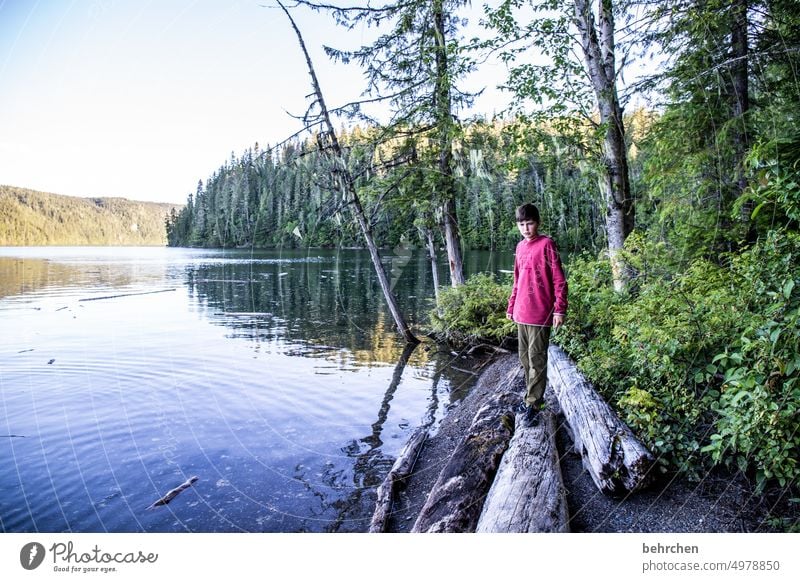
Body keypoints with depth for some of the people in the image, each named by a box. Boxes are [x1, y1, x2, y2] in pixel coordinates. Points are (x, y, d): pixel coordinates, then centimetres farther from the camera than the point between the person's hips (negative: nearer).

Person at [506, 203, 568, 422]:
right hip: (521, 314, 7)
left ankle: (533, 402, 8)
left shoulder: (546, 244, -8)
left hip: (540, 314, -7)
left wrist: (560, 309, -14)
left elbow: (559, 279, -10)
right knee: (525, 358, 15)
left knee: (536, 359, -2)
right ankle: (532, 396, 28)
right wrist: (511, 307, 20)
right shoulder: (520, 247, 12)